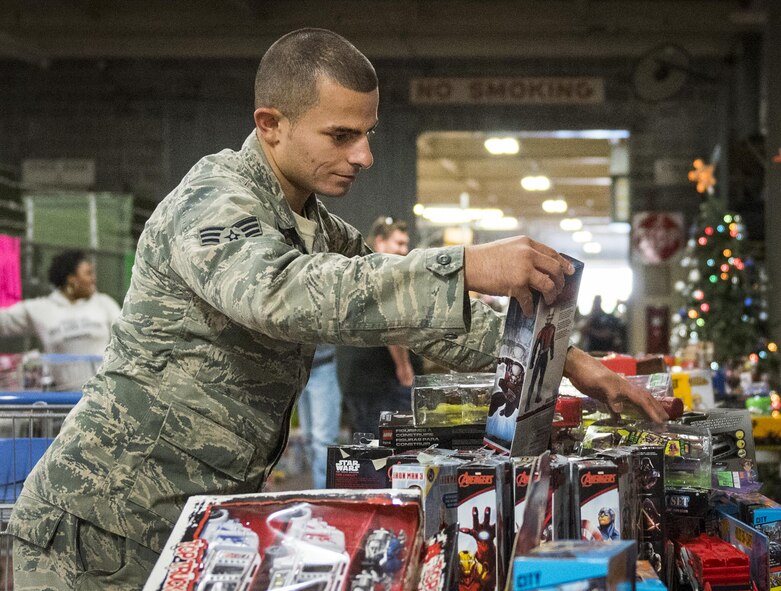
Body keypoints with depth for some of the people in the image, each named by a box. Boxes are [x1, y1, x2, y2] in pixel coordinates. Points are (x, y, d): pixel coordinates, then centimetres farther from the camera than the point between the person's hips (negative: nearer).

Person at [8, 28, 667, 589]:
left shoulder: (319, 231, 12)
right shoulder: (214, 199, -17)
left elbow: (414, 309, 15)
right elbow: (280, 292, -37)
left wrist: (565, 359, 4)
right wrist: (466, 266, -42)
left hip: (200, 525, 8)